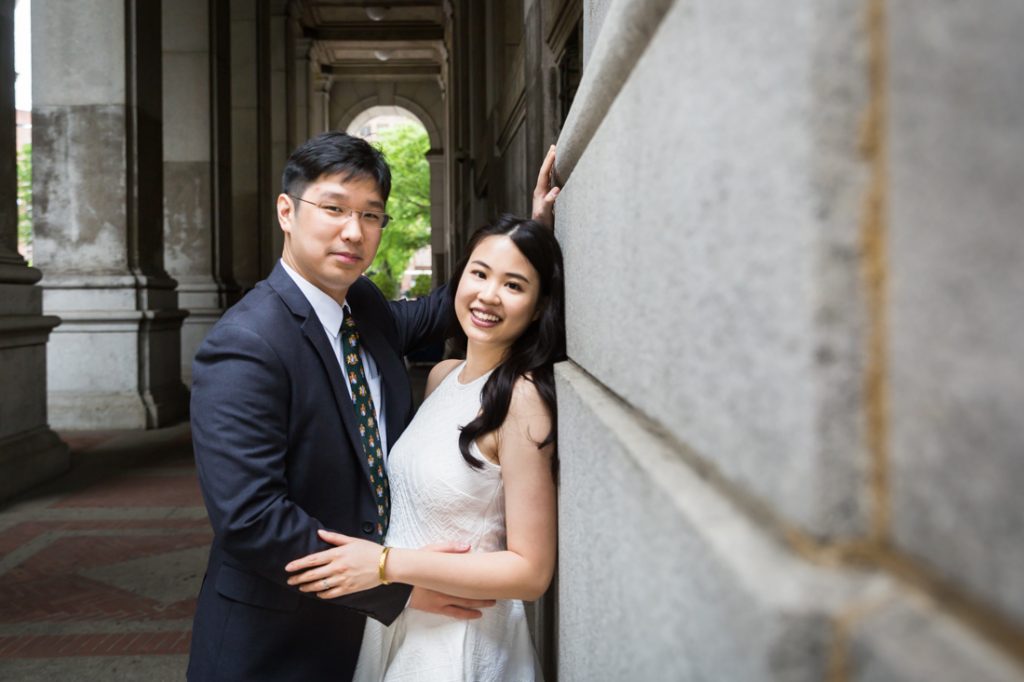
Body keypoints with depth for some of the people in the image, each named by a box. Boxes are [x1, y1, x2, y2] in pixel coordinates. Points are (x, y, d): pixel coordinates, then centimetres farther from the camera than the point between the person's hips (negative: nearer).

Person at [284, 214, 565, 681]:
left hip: (462, 644, -6)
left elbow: (531, 572, -22)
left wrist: (388, 563, -22)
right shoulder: (441, 376, 0)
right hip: (395, 621, 7)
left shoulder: (522, 397, -22)